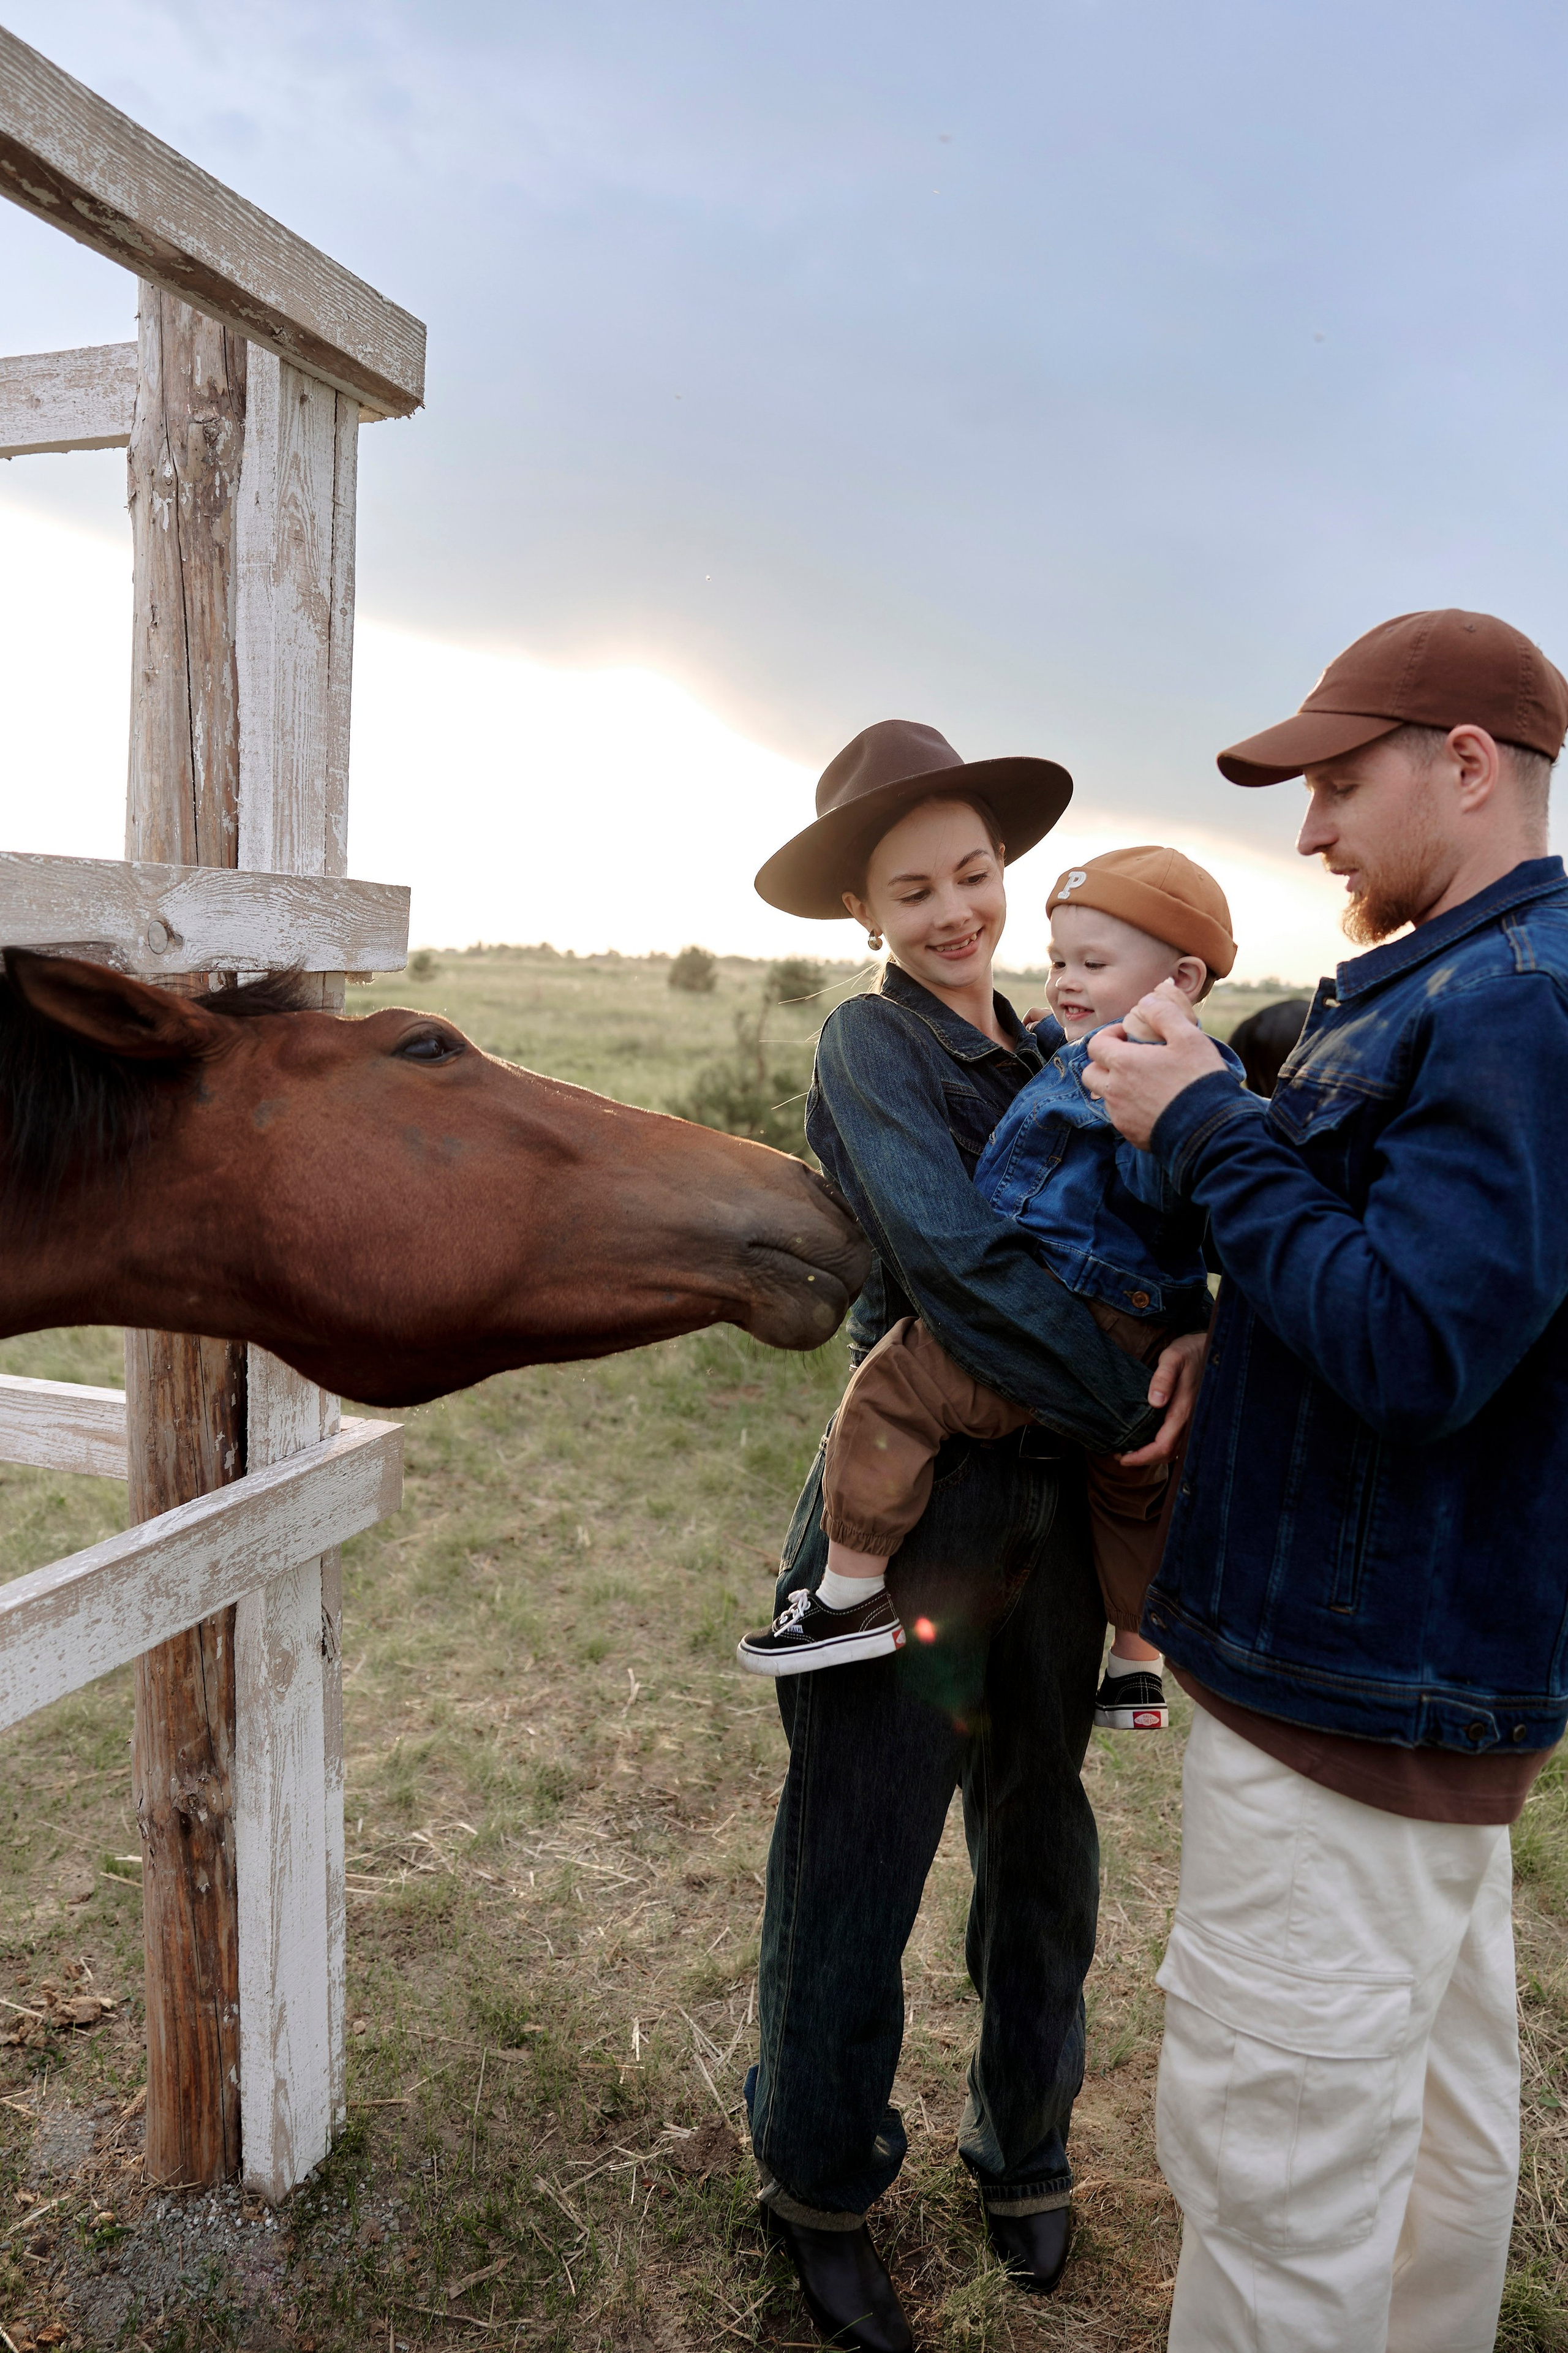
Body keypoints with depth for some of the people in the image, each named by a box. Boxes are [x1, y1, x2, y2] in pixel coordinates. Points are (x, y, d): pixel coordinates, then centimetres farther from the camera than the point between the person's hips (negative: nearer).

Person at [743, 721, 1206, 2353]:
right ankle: (819, 2190, 37)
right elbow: (955, 1258, -24)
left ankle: (1023, 2154, 46)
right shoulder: (871, 1046, -10)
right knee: (856, 1866, 10)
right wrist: (1126, 1402, -22)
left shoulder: (1053, 1055, 9)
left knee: (1041, 1856, 20)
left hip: (1055, 1521, 6)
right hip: (910, 1518, -6)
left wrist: (1197, 1334, -21)